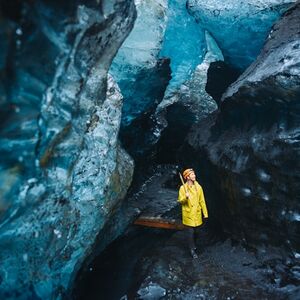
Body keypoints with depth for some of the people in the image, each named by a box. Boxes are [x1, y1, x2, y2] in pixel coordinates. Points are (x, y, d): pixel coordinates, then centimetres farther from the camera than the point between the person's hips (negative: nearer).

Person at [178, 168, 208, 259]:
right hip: (188, 214, -3)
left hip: (197, 213, 3)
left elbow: (202, 201, 3)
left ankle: (194, 245, 36)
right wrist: (186, 198, -27)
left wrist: (205, 213, 4)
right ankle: (192, 250, 11)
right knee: (190, 232, -1)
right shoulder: (183, 188, -10)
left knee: (195, 230, 15)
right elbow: (180, 201, -6)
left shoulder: (198, 187, 0)